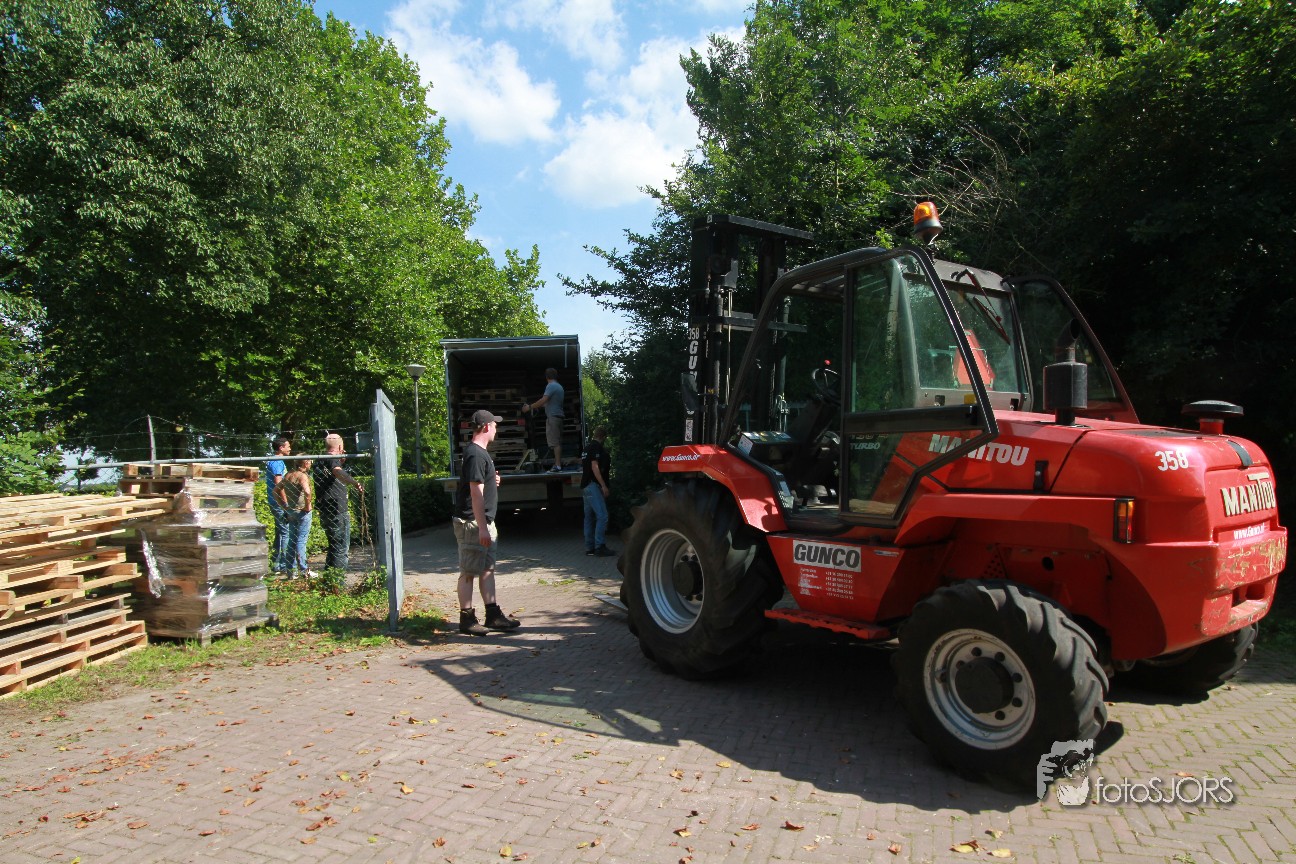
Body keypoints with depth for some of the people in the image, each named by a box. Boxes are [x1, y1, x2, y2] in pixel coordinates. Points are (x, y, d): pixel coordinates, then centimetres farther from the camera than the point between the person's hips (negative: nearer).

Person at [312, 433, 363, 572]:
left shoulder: (319, 462, 16)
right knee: (341, 549, -5)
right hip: (338, 511, -9)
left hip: (324, 512, 9)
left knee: (334, 547, 20)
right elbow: (338, 472, -35)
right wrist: (355, 482, -53)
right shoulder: (333, 460, -12)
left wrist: (340, 462, 23)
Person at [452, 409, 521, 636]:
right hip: (472, 523, -10)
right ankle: (467, 619, 5)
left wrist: (492, 481, 8)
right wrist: (482, 528, -23)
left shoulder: (480, 452, 15)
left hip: (484, 522, 10)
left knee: (487, 569, 12)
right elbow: (476, 493, -22)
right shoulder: (476, 455, -17)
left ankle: (493, 615, 18)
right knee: (469, 572, -2)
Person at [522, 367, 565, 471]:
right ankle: (558, 462, 17)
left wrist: (530, 407, -15)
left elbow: (543, 400, -21)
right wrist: (539, 406, 32)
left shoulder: (551, 386, -11)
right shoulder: (559, 386, 18)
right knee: (557, 442, 13)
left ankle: (557, 465, -14)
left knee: (555, 442, -11)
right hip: (559, 416, 9)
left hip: (553, 417, -9)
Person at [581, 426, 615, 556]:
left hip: (585, 486, 10)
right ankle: (599, 546, -17)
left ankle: (589, 547, 12)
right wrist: (603, 485, -19)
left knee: (589, 517, 10)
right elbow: (595, 467, -18)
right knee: (602, 516, -13)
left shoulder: (587, 447, 18)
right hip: (593, 486, -10)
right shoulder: (596, 447, -10)